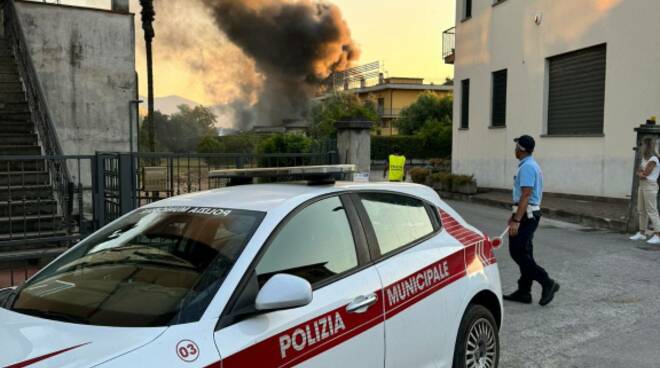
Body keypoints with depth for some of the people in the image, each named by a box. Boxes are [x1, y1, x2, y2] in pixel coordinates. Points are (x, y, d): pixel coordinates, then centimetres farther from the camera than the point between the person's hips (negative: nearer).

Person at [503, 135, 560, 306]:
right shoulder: (532, 165, 17)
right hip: (531, 213, 10)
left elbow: (525, 196, -23)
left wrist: (516, 220, -26)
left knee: (518, 252, -8)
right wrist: (515, 215, 27)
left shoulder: (526, 167, -16)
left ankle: (547, 282, -7)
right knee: (524, 253, 11)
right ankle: (524, 292, 16)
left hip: (526, 215, -10)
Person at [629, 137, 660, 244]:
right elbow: (639, 172, 12)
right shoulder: (644, 158, 15)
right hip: (642, 185, 9)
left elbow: (645, 173, -16)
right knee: (641, 210, 12)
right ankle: (642, 233, 20)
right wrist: (641, 173, -8)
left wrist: (641, 172, 3)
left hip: (650, 186, -9)